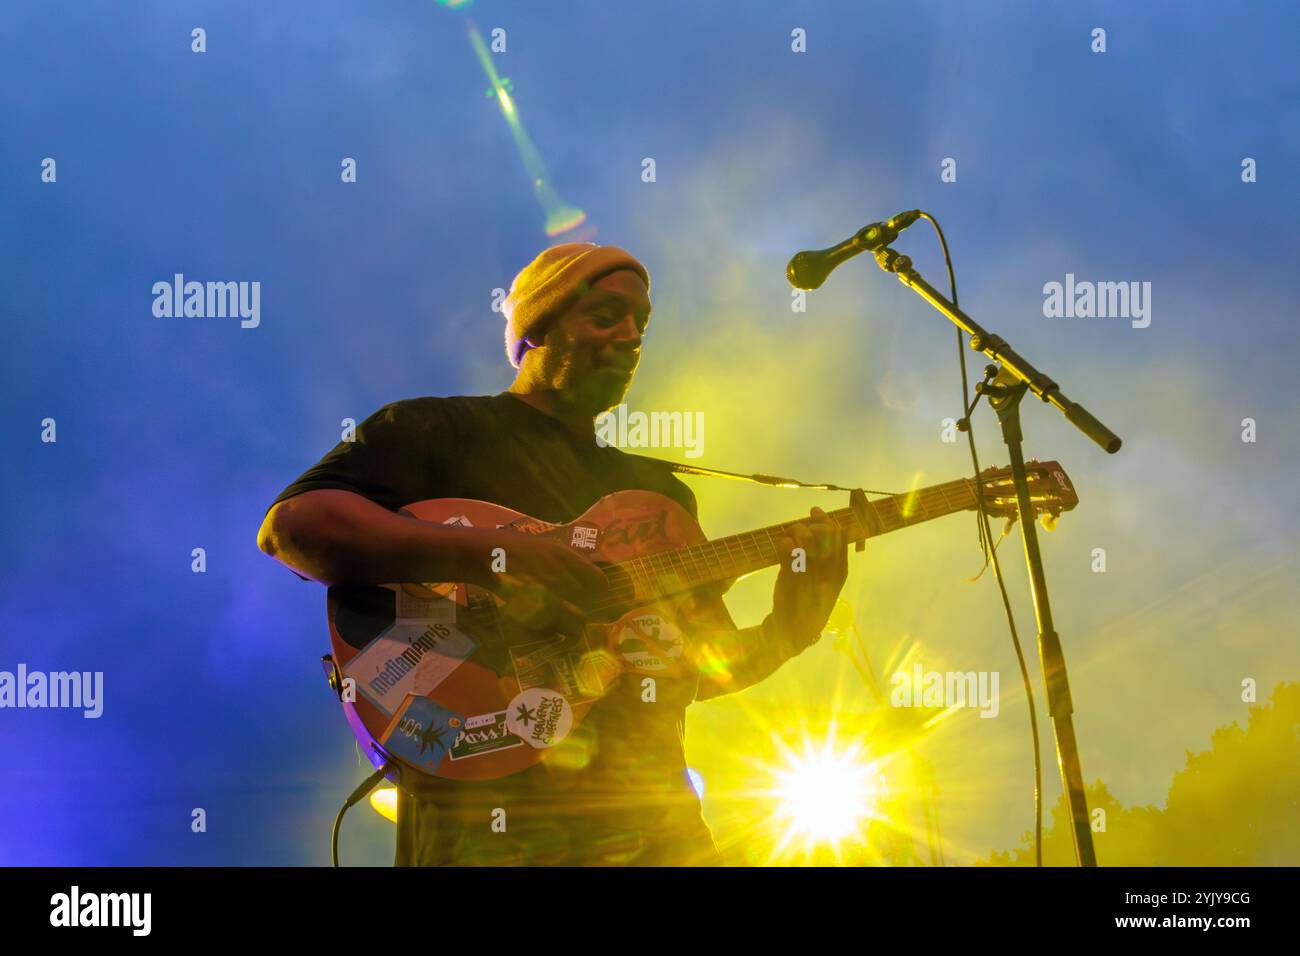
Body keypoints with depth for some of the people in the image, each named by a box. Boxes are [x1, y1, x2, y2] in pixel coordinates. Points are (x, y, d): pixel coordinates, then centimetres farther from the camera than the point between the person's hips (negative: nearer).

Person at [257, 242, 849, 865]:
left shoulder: (656, 488, 23)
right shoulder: (439, 431, 3)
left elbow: (707, 668, 20)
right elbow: (292, 524, -14)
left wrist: (788, 628, -1)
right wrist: (491, 552, -22)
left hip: (652, 811, 6)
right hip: (487, 809, -6)